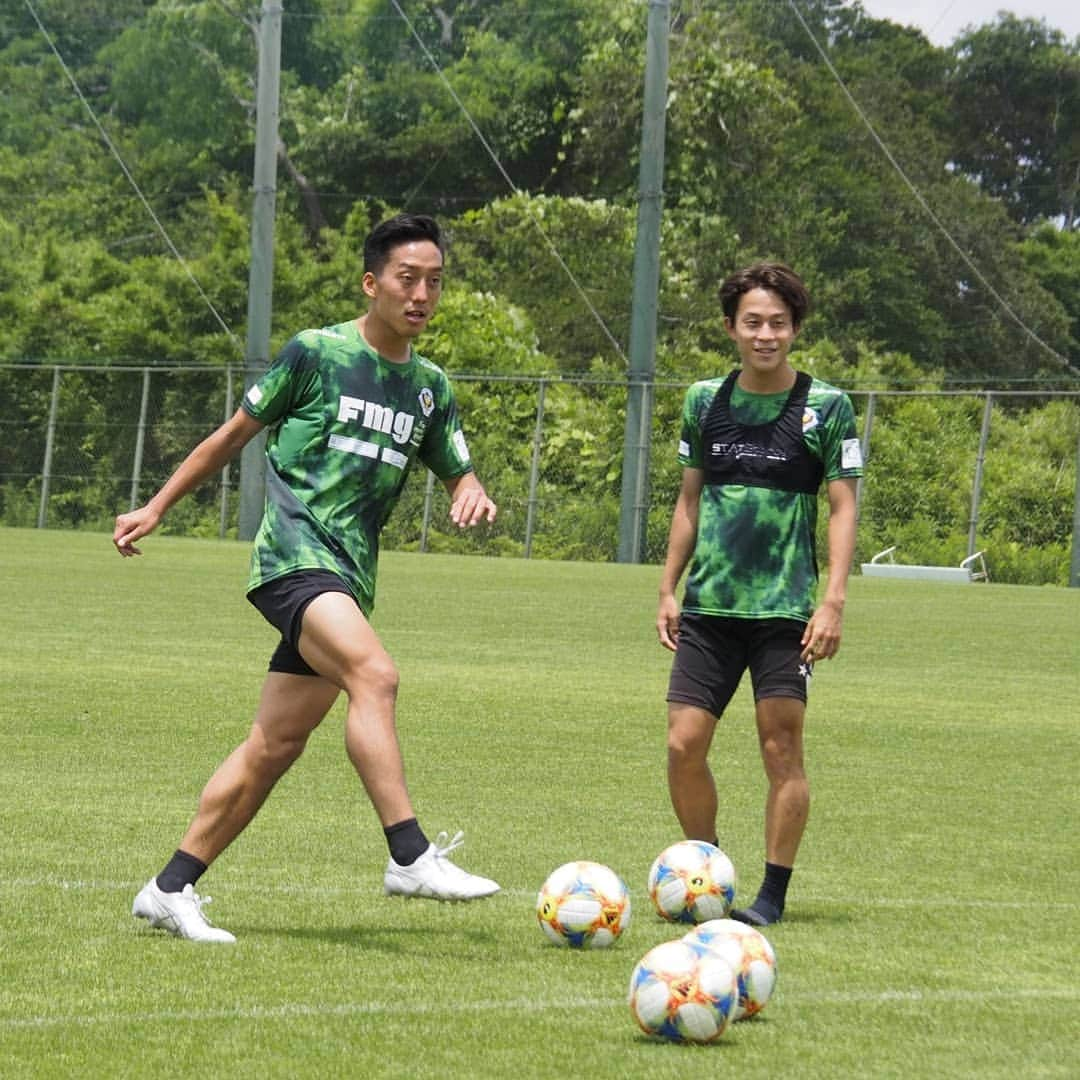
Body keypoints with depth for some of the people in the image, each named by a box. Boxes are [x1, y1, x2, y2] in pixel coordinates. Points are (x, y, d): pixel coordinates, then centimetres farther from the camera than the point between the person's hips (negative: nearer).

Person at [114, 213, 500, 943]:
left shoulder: (429, 388, 14)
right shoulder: (316, 354, -1)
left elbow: (460, 474, 20)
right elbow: (234, 435, 8)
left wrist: (473, 496, -5)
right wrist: (156, 509, 11)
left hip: (350, 576, 7)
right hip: (294, 550, -6)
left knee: (276, 745, 3)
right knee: (374, 676, -29)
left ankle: (171, 890, 10)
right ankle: (411, 856, -35)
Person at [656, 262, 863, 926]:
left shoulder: (826, 408, -3)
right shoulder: (706, 402, 8)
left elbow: (843, 509, -2)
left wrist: (833, 602, -11)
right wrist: (668, 589, 12)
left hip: (786, 608, -3)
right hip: (709, 604, 4)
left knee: (782, 748, -3)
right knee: (684, 745, -1)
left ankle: (774, 892, 8)